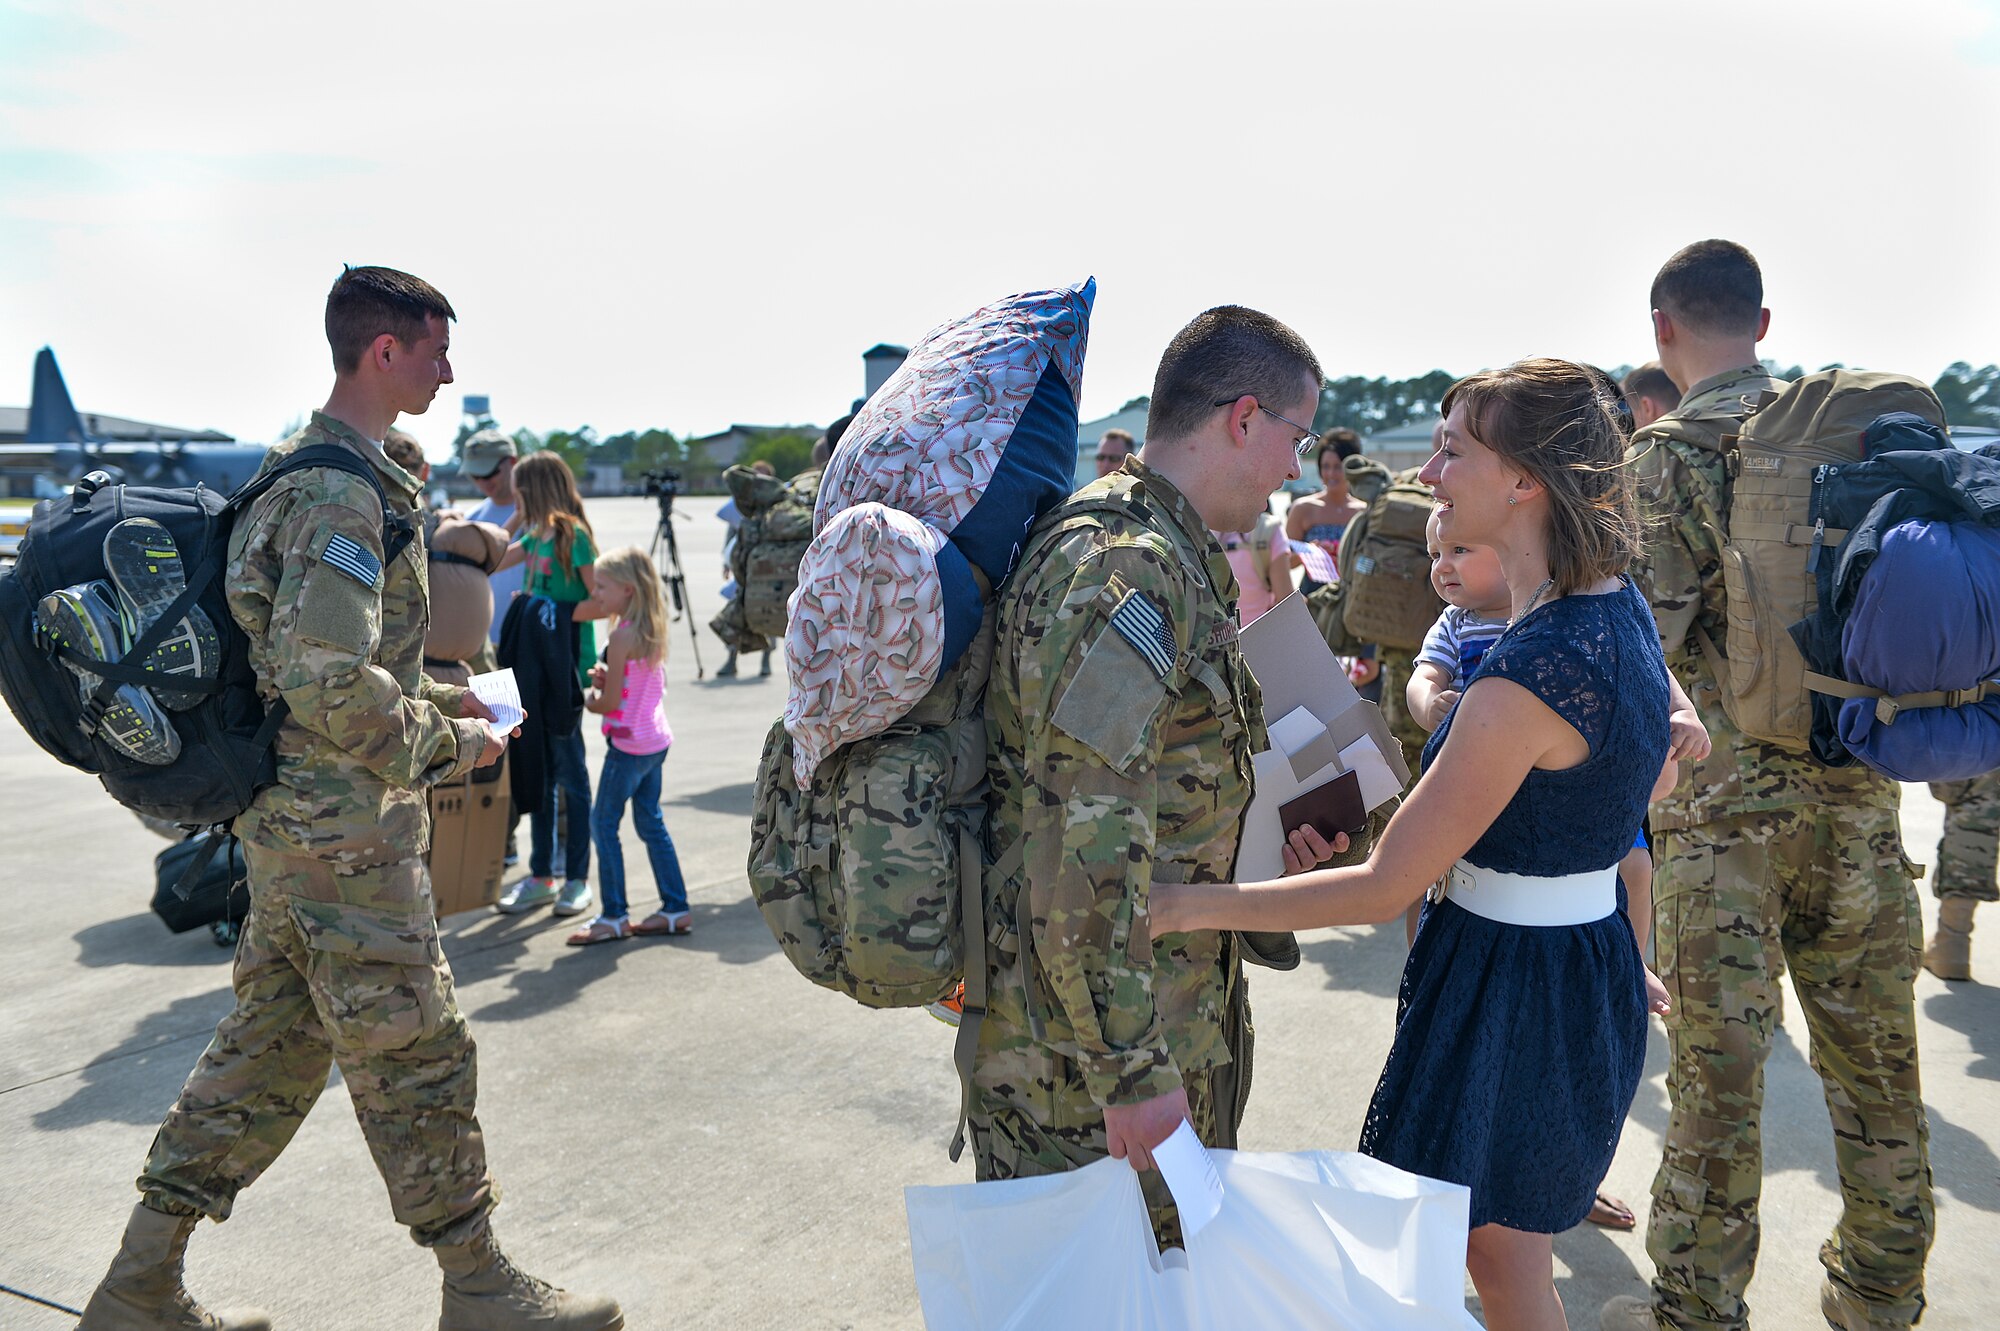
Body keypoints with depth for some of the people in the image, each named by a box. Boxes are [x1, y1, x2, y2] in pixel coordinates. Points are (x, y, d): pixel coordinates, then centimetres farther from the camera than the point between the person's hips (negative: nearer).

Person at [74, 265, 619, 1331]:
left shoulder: (298, 470, 14)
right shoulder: (342, 492, -19)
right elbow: (330, 686, -27)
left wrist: (432, 694, 16)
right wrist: (447, 742, -15)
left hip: (286, 815, 10)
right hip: (345, 828, -10)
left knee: (272, 1043, 17)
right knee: (413, 1057, 1)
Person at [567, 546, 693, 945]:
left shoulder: (622, 635, -17)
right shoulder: (653, 630, 8)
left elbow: (609, 703, -16)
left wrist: (589, 698, 4)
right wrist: (606, 678, 1)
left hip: (628, 743, -9)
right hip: (657, 740, 9)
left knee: (604, 822, 0)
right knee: (651, 822, 15)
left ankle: (613, 917, 3)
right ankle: (676, 908, 20)